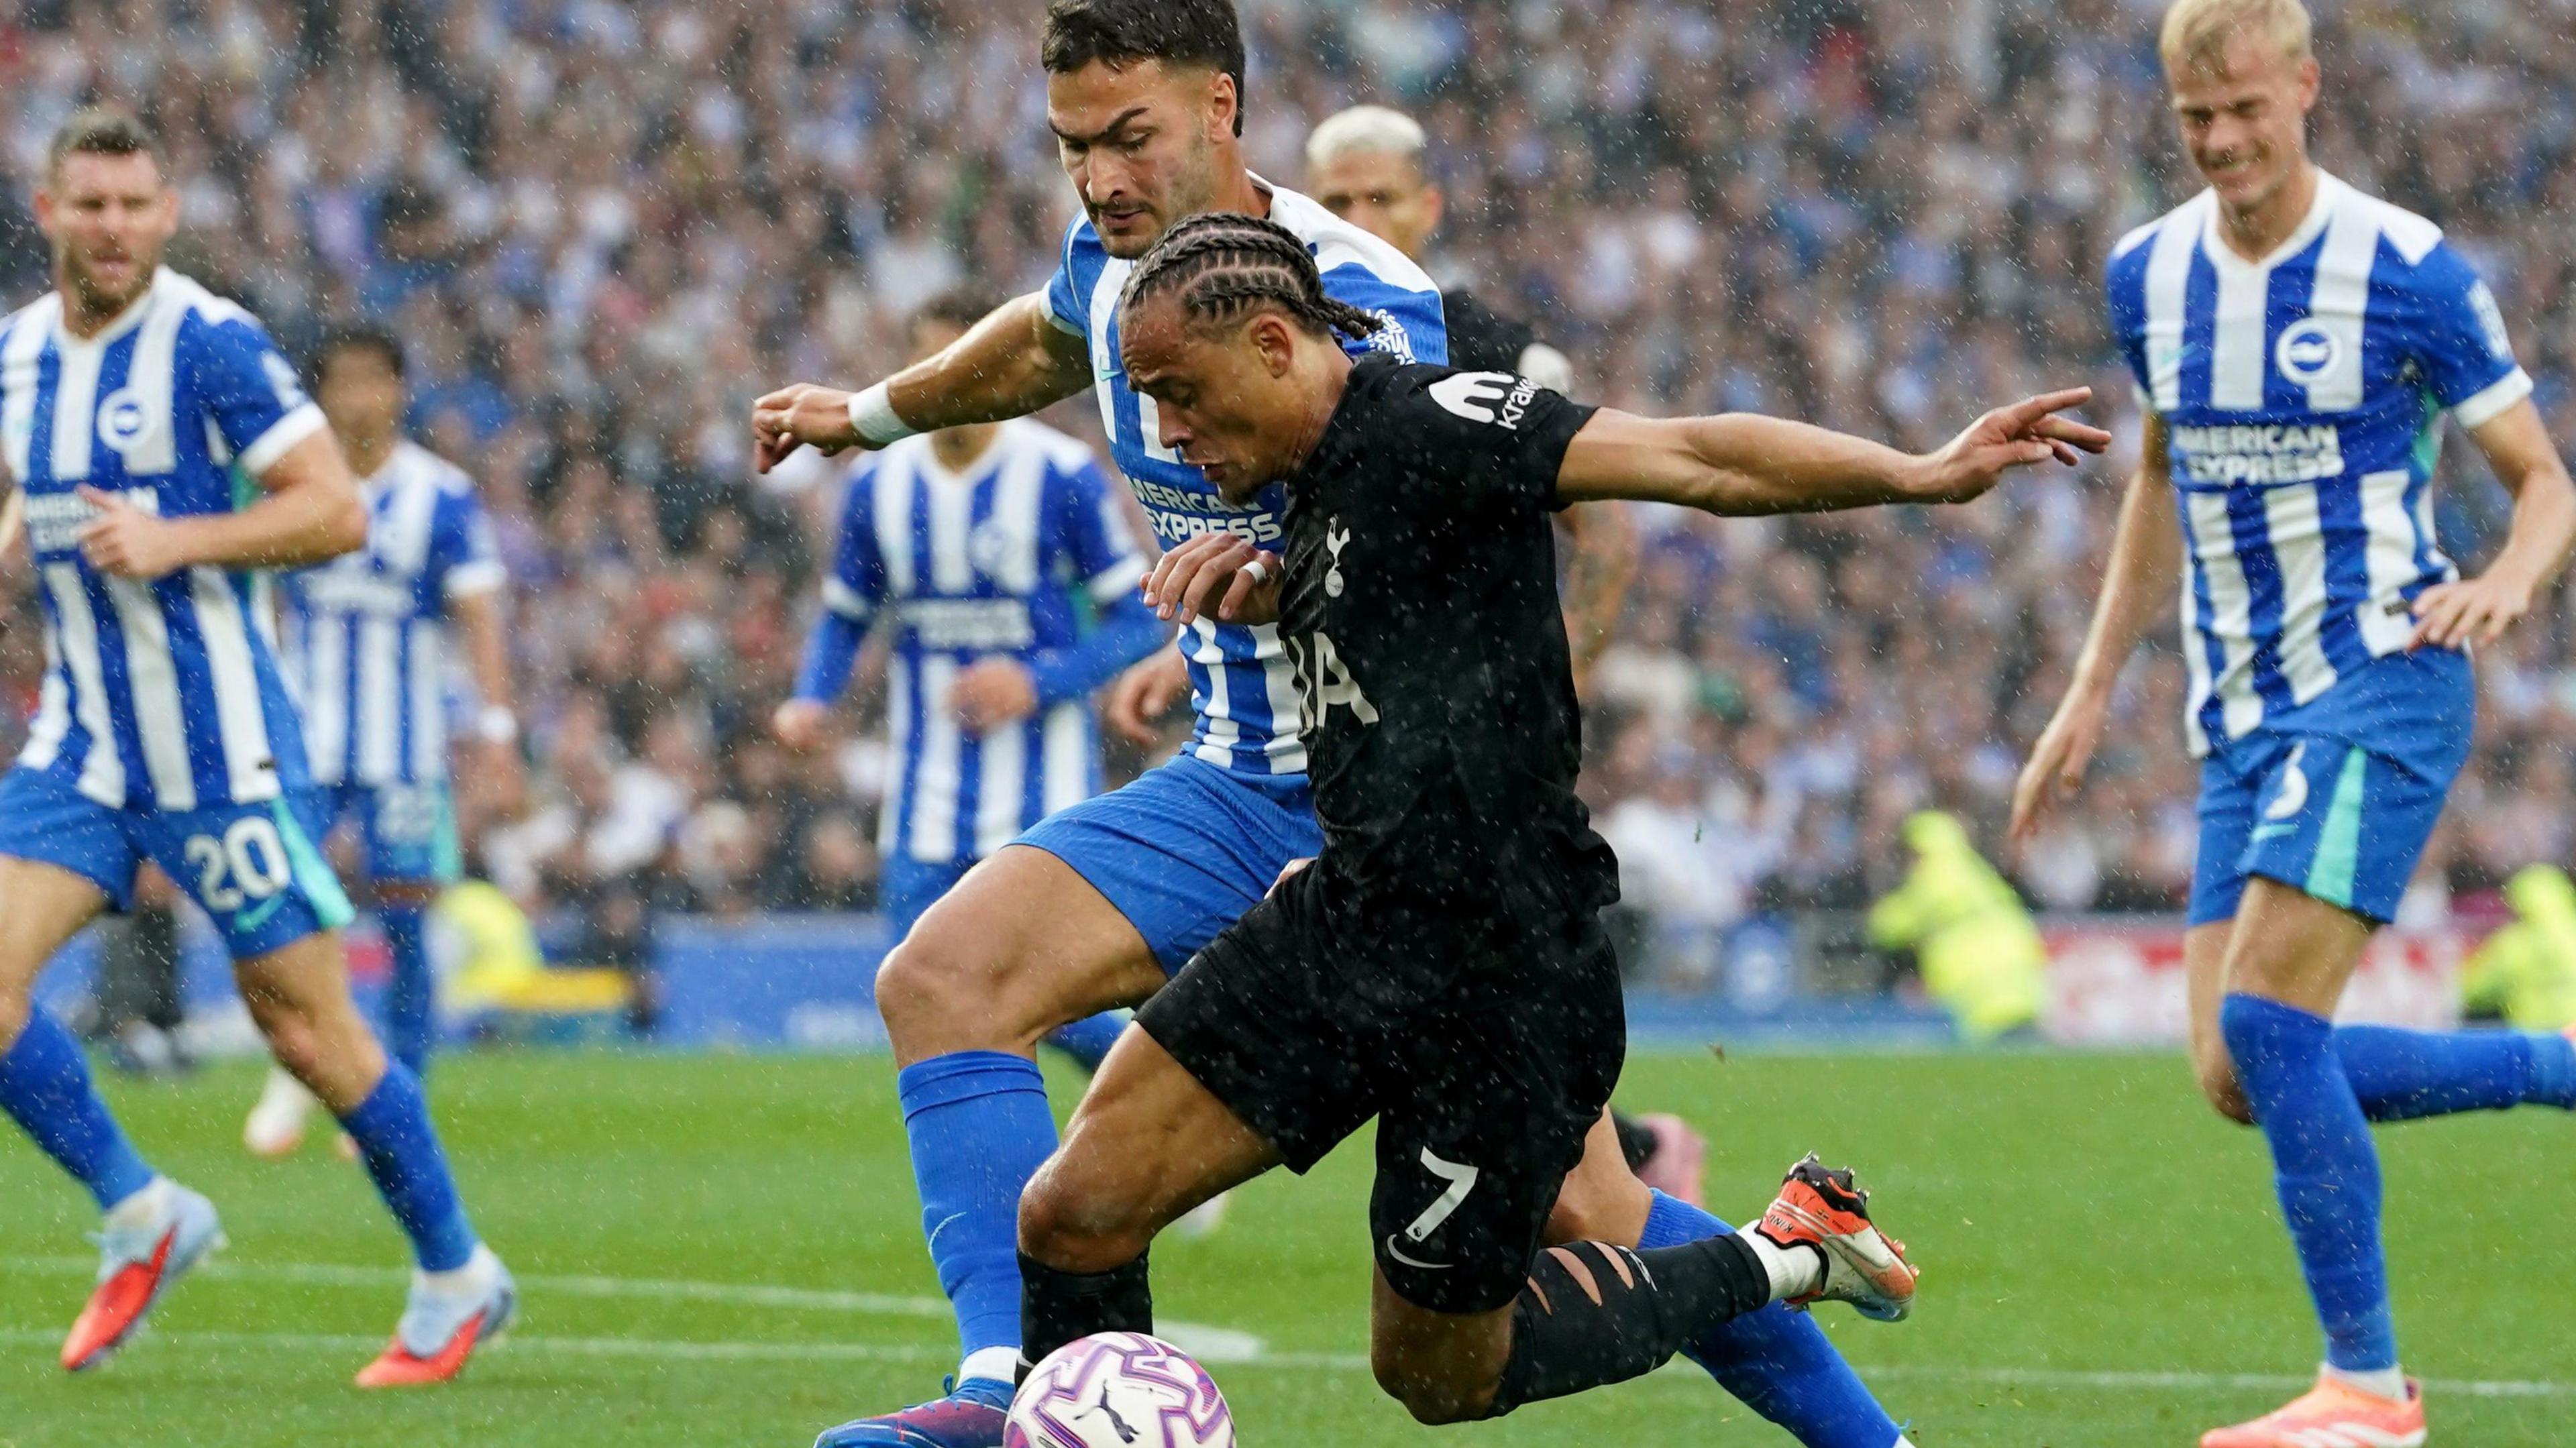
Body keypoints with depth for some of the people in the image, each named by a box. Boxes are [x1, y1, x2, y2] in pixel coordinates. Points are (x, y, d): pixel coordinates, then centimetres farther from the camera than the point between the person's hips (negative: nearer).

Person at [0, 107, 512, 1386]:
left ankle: (458, 1278, 17)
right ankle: (140, 1218, 9)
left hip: (217, 742, -6)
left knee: (307, 1029, 0)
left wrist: (175, 540, -23)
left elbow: (336, 511, -15)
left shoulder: (210, 343, -12)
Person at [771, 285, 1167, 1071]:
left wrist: (1038, 683, -18)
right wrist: (810, 700, -3)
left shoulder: (1062, 476, -8)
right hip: (927, 800, 4)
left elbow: (1139, 622, -4)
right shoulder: (879, 484, 5)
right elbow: (845, 617, 17)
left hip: (1043, 791, -4)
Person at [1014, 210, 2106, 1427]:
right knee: (1070, 1220, -3)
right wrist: (1264, 580, 9)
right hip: (1344, 924, 8)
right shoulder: (1315, 488, 11)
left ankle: (1781, 1259, 23)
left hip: (1496, 982, -8)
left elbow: (1691, 460, -22)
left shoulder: (1420, 422, -16)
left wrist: (1926, 474, -32)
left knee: (1440, 1375, 8)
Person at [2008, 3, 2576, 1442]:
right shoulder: (2149, 276, 8)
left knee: (2264, 1018, -19)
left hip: (2382, 684, -7)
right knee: (2241, 1077, -1)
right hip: (2244, 715, 7)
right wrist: (2094, 692, 21)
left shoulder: (2408, 272, -10)